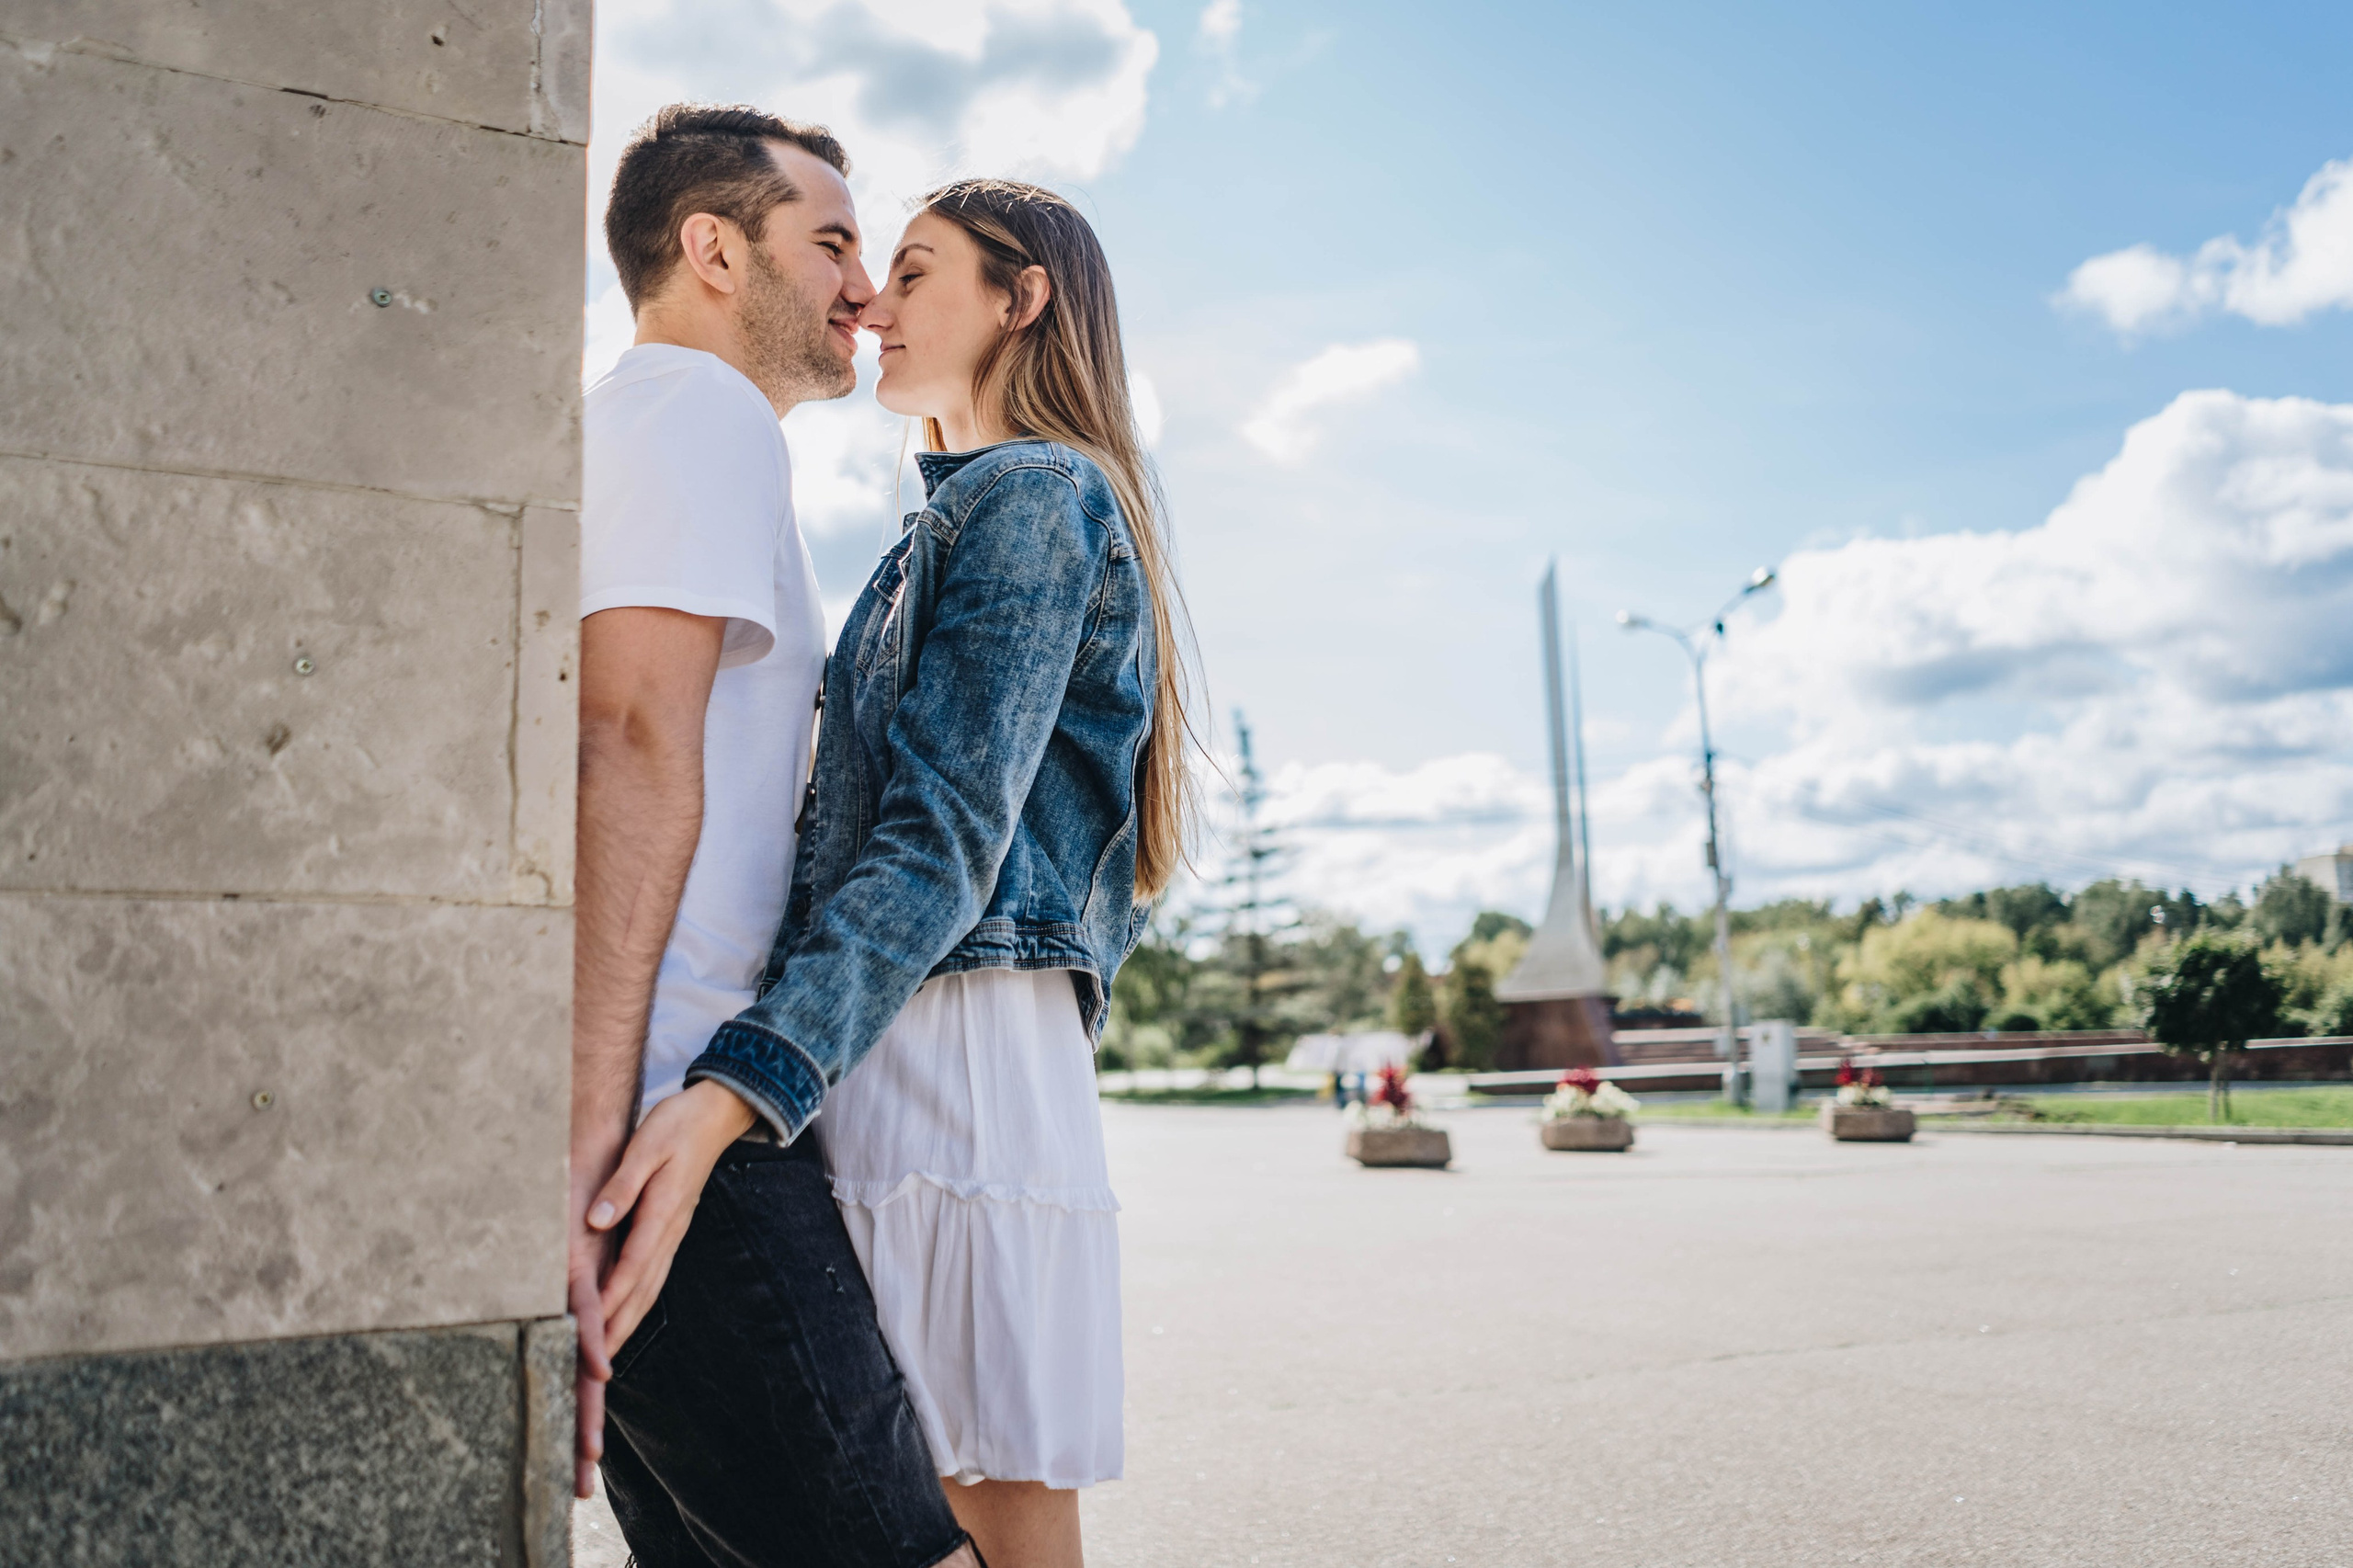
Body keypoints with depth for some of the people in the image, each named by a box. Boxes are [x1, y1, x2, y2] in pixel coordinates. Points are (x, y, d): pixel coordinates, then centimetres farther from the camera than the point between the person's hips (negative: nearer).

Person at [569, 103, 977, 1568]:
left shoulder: (613, 429, 27)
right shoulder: (707, 413, -3)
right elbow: (632, 749, -17)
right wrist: (594, 1140, -24)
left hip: (642, 1106, 10)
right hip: (668, 1107, -10)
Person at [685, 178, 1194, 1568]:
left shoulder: (1027, 498, -4)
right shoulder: (967, 515, 27)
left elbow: (944, 841, -18)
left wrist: (734, 1090, -28)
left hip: (956, 1038, -10)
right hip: (910, 1055, 10)